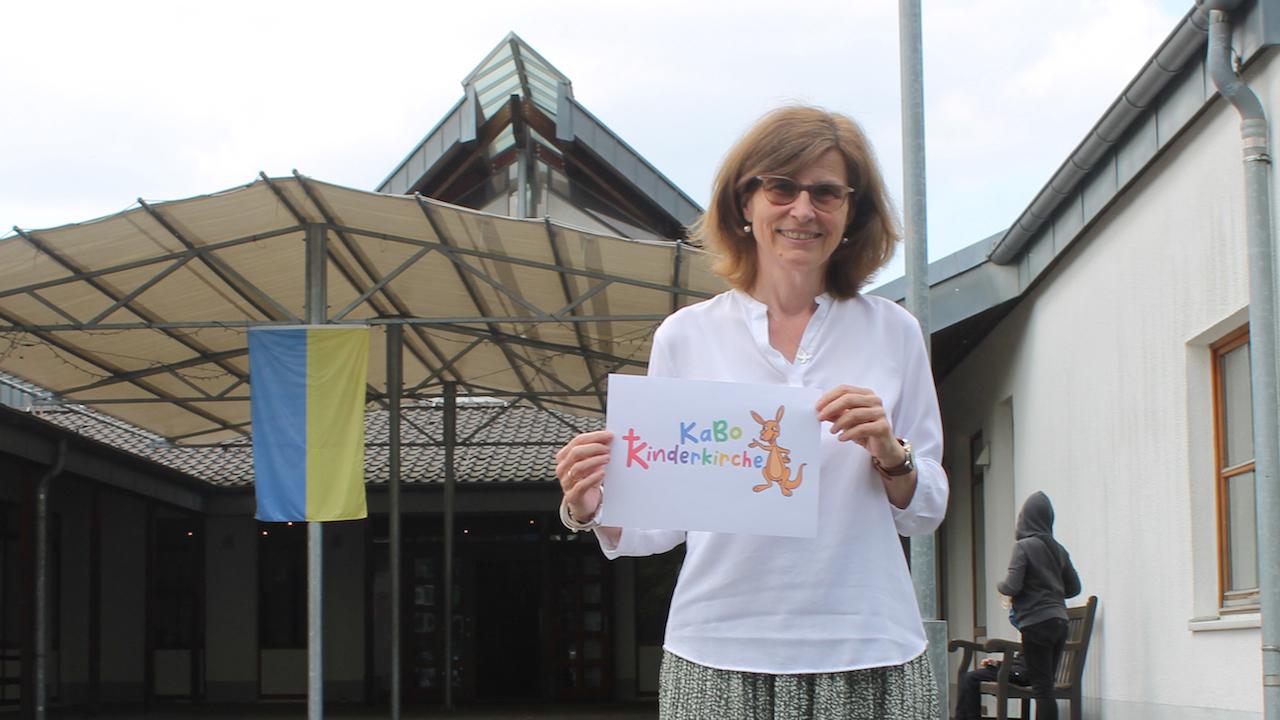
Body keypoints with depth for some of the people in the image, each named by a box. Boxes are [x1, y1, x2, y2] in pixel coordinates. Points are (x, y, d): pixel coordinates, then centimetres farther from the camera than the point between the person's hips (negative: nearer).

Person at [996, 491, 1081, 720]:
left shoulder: (1024, 546, -9)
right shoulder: (1058, 549, 9)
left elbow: (1012, 586, -15)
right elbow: (1074, 587, 16)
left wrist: (999, 585, 6)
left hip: (1036, 623, -6)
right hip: (1059, 623, 6)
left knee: (1042, 688, -6)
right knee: (1046, 687, 10)